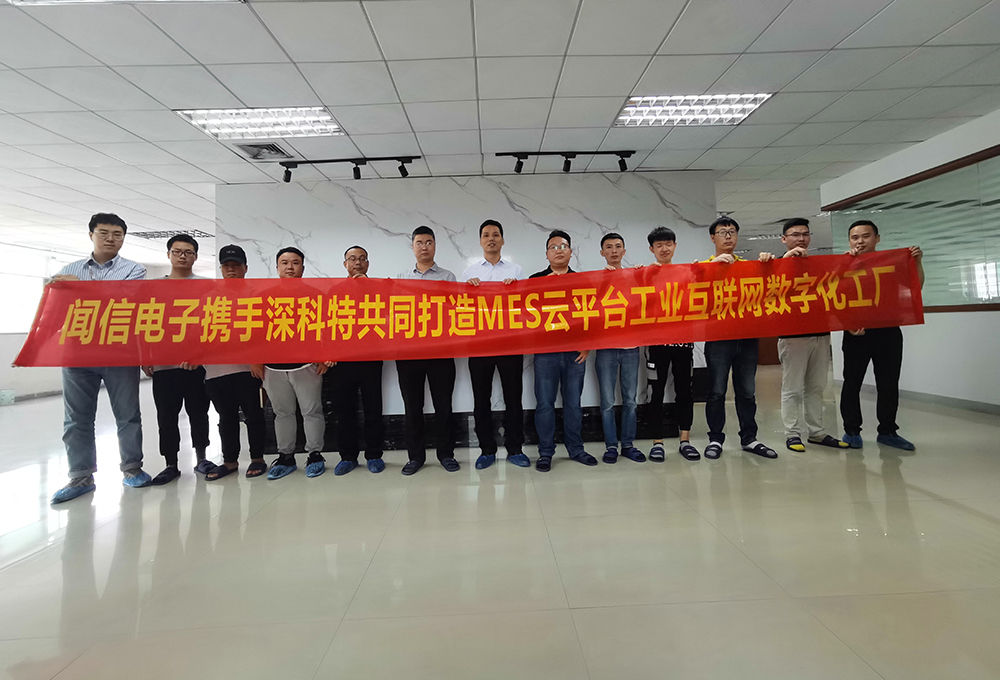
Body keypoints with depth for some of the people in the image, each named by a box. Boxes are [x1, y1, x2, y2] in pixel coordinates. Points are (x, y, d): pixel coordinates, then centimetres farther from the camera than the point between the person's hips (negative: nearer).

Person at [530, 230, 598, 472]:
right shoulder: (535, 280, 6)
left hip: (575, 352, 2)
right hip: (545, 351, -1)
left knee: (573, 402, 10)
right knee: (545, 403, 3)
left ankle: (576, 449, 23)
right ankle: (545, 452, 14)